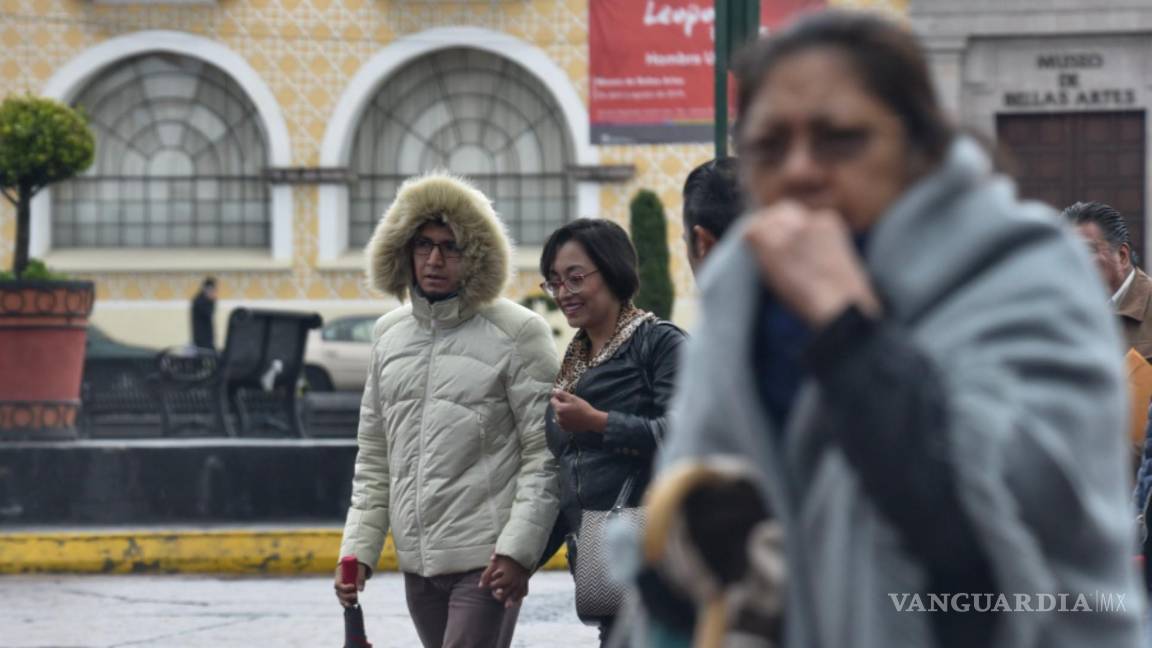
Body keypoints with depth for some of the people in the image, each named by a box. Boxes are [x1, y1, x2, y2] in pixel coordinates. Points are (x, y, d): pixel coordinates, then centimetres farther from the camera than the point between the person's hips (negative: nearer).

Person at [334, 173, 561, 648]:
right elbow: (373, 460, 18)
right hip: (417, 559, 6)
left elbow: (545, 456, -8)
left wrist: (517, 548, -16)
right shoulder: (390, 334, 12)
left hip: (486, 559, -6)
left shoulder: (516, 332, -5)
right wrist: (357, 550, 10)